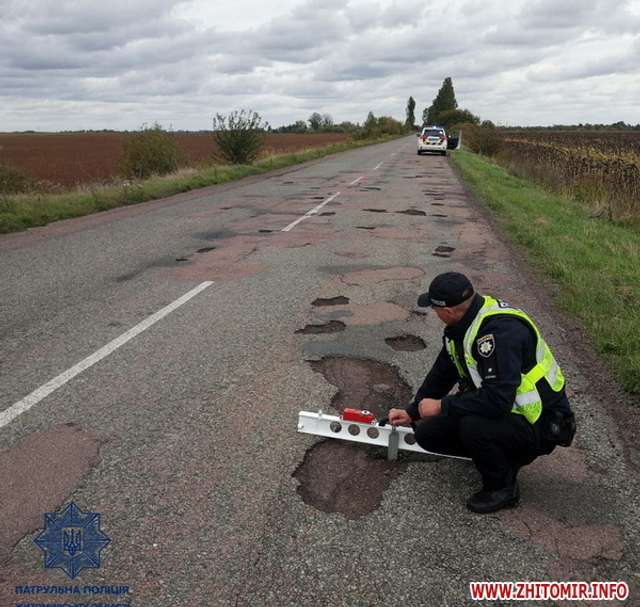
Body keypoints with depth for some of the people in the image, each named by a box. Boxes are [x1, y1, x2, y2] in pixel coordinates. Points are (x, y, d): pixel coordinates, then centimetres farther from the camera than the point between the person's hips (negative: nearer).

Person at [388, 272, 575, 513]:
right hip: (505, 410, 9)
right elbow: (442, 373, 12)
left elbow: (497, 399, -37)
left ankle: (503, 487, -6)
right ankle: (501, 454, 15)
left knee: (473, 426, -36)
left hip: (539, 423, -8)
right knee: (428, 434, -2)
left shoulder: (501, 330, -31)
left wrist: (442, 406, -24)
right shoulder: (462, 325, -1)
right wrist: (412, 413, 19)